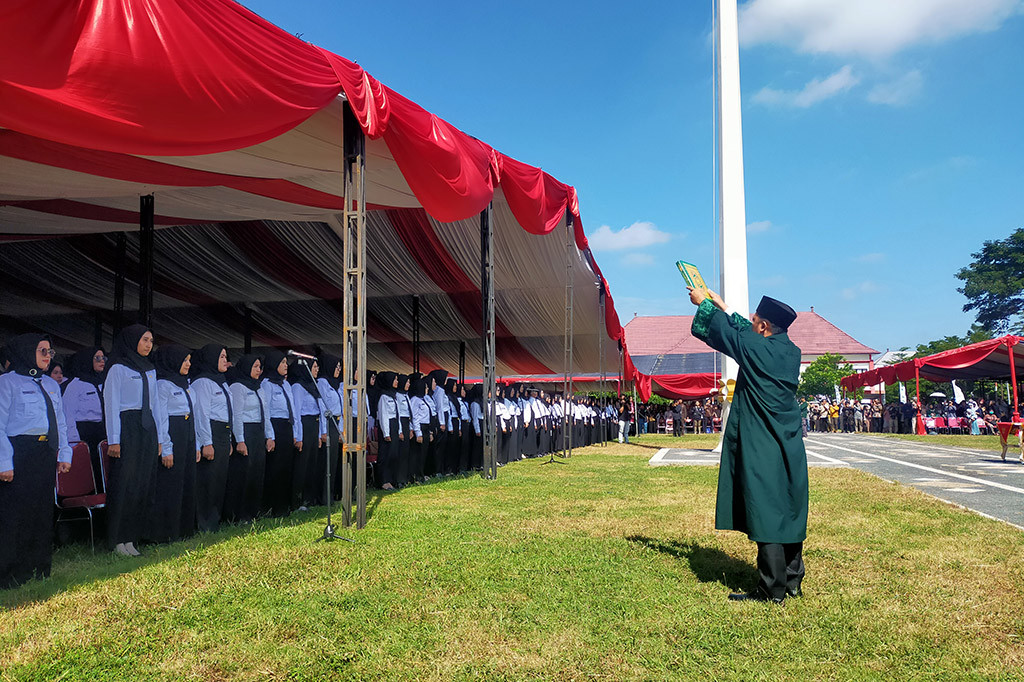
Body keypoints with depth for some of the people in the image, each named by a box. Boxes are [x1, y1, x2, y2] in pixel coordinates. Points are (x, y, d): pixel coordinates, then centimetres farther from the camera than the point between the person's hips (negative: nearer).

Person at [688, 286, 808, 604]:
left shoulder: (756, 349, -15)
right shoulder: (791, 350, 7)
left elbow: (720, 332, 0)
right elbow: (743, 332, 22)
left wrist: (704, 303, 17)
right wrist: (723, 307, 32)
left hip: (762, 450, -8)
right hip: (790, 449, 8)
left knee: (765, 515, -3)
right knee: (789, 513, 14)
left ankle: (772, 589, 2)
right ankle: (793, 580, 23)